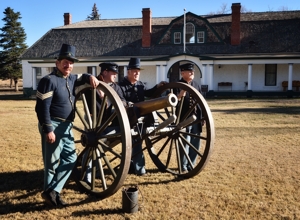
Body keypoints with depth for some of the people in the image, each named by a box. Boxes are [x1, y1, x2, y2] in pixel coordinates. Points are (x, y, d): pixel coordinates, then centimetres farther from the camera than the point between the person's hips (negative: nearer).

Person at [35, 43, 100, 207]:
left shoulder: (71, 79, 11)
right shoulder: (49, 80, -14)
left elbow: (82, 77, 32)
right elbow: (42, 108, -18)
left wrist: (90, 77, 7)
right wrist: (48, 130, -22)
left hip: (67, 126, 9)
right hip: (53, 126, -9)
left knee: (70, 158, 12)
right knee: (53, 162, 0)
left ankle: (53, 191, 18)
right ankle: (49, 192, 18)